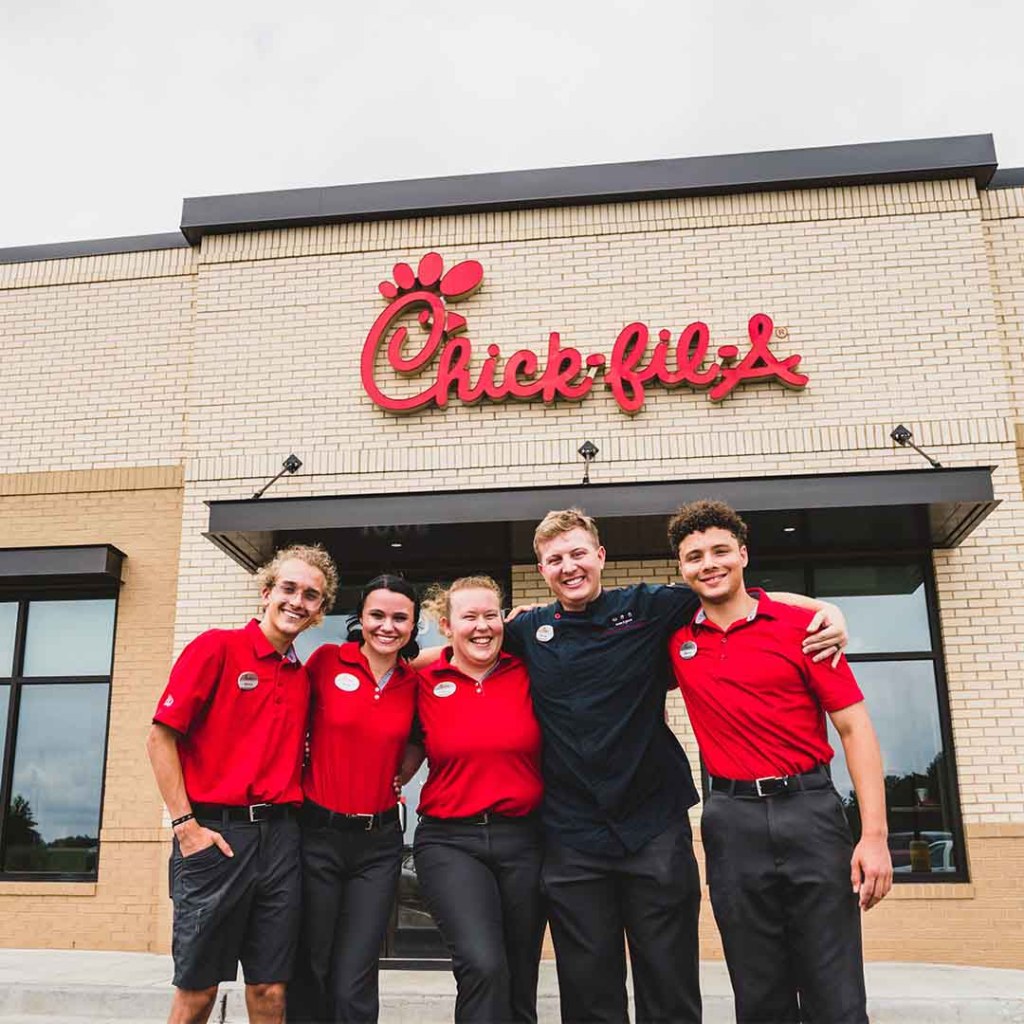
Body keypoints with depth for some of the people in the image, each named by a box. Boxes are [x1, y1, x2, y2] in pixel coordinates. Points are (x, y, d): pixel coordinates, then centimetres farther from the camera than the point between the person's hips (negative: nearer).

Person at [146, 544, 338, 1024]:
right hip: (214, 834, -5)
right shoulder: (217, 647, -4)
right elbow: (160, 737, -7)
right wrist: (185, 824, -11)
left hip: (280, 837, 5)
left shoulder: (304, 679, 12)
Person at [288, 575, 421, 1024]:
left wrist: (394, 781, 6)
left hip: (379, 842, 2)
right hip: (318, 833, -1)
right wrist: (296, 785, 1)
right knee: (308, 974, 8)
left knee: (353, 986, 0)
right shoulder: (326, 660, -6)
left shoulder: (415, 683, 2)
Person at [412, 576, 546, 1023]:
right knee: (484, 966, -23)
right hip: (449, 841, -2)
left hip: (523, 839, 2)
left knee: (519, 982, 13)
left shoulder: (528, 674, -1)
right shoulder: (425, 683, -1)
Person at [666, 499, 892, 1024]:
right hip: (732, 820, 2)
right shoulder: (677, 636, 5)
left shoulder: (800, 625, -2)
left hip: (810, 809, -2)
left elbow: (854, 726, -2)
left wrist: (874, 834, -9)